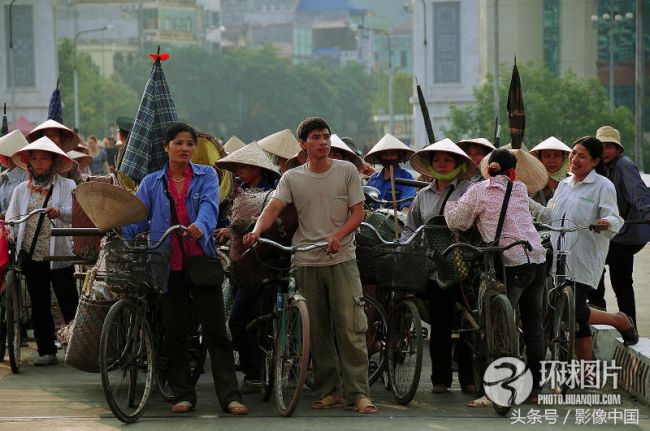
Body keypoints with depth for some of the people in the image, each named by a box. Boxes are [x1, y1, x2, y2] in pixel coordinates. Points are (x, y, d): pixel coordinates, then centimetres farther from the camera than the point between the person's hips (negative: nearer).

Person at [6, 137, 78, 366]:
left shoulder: (67, 186, 2)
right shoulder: (21, 190, 13)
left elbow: (76, 212, -14)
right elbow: (11, 219, 11)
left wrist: (59, 212, -35)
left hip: (59, 255, -4)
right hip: (31, 256, 4)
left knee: (69, 304, -1)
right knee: (39, 306, 7)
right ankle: (46, 351, 14)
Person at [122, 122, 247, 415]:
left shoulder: (206, 176, 5)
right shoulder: (152, 183, 8)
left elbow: (209, 206, -14)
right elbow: (137, 219, 0)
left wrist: (200, 226, -35)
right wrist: (117, 232, -21)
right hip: (169, 266, 1)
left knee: (216, 332, -3)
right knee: (175, 334, 5)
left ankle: (230, 396, -5)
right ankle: (183, 395, 13)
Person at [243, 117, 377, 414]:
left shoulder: (346, 171, 5)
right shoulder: (292, 178, 7)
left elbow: (358, 212, 1)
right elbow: (273, 208, -5)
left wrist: (338, 235, -17)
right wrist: (256, 231, -26)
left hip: (342, 258, -2)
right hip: (306, 262, 2)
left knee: (351, 327, -9)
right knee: (317, 331, 4)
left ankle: (358, 392, -8)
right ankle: (330, 392, 11)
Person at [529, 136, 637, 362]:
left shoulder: (603, 186, -5)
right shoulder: (564, 185, 16)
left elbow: (614, 221, -12)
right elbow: (549, 216, 19)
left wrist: (606, 224, -34)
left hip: (584, 262, -7)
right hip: (560, 259, 7)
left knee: (574, 313, -15)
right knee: (574, 317, 6)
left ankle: (621, 321, 10)